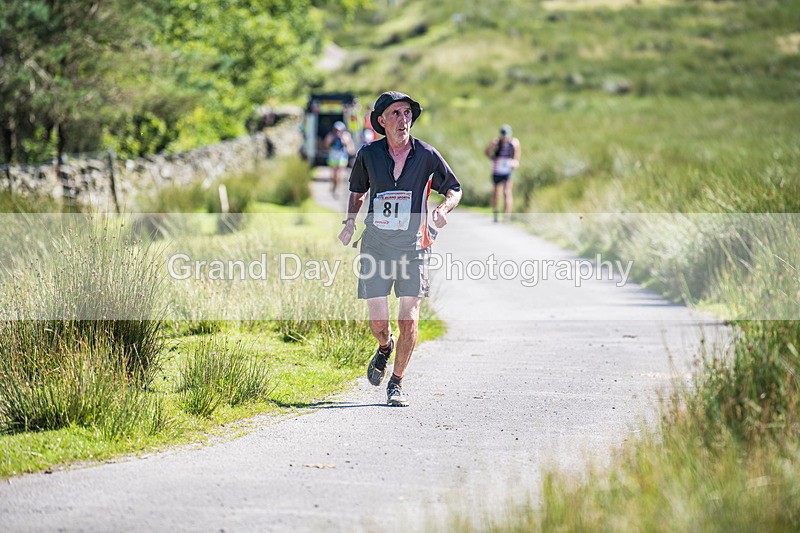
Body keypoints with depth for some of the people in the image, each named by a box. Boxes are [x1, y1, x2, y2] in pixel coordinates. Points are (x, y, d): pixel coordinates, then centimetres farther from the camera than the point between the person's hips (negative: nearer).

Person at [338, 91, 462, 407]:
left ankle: (397, 383, 11)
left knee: (409, 320, -7)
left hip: (413, 247, -1)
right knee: (378, 323, -3)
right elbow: (357, 189, 20)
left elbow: (454, 189, 11)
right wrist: (350, 221, 4)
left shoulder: (426, 155, -2)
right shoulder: (369, 154, 2)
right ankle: (385, 348, 34)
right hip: (376, 246, 1)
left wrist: (443, 209, -10)